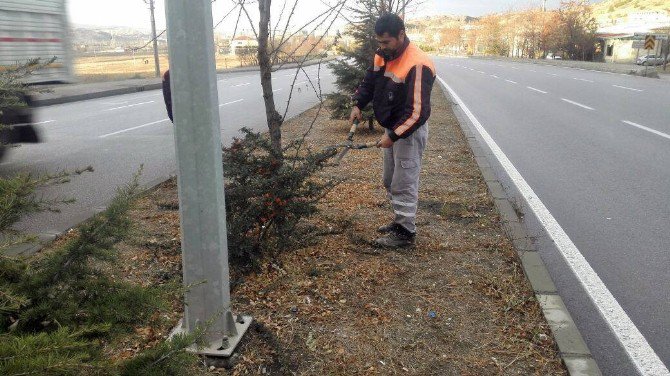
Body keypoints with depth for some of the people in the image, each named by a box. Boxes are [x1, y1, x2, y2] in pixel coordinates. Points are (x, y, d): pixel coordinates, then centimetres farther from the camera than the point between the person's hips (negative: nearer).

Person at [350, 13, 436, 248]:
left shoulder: (417, 65, -26)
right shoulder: (382, 56, 2)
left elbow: (417, 111, -28)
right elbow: (369, 82, 17)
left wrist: (393, 135, -28)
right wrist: (358, 104, 0)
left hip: (409, 132, -9)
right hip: (391, 128, 9)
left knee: (404, 184, -2)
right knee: (390, 181, 18)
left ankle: (406, 232, 10)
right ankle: (400, 220, 33)